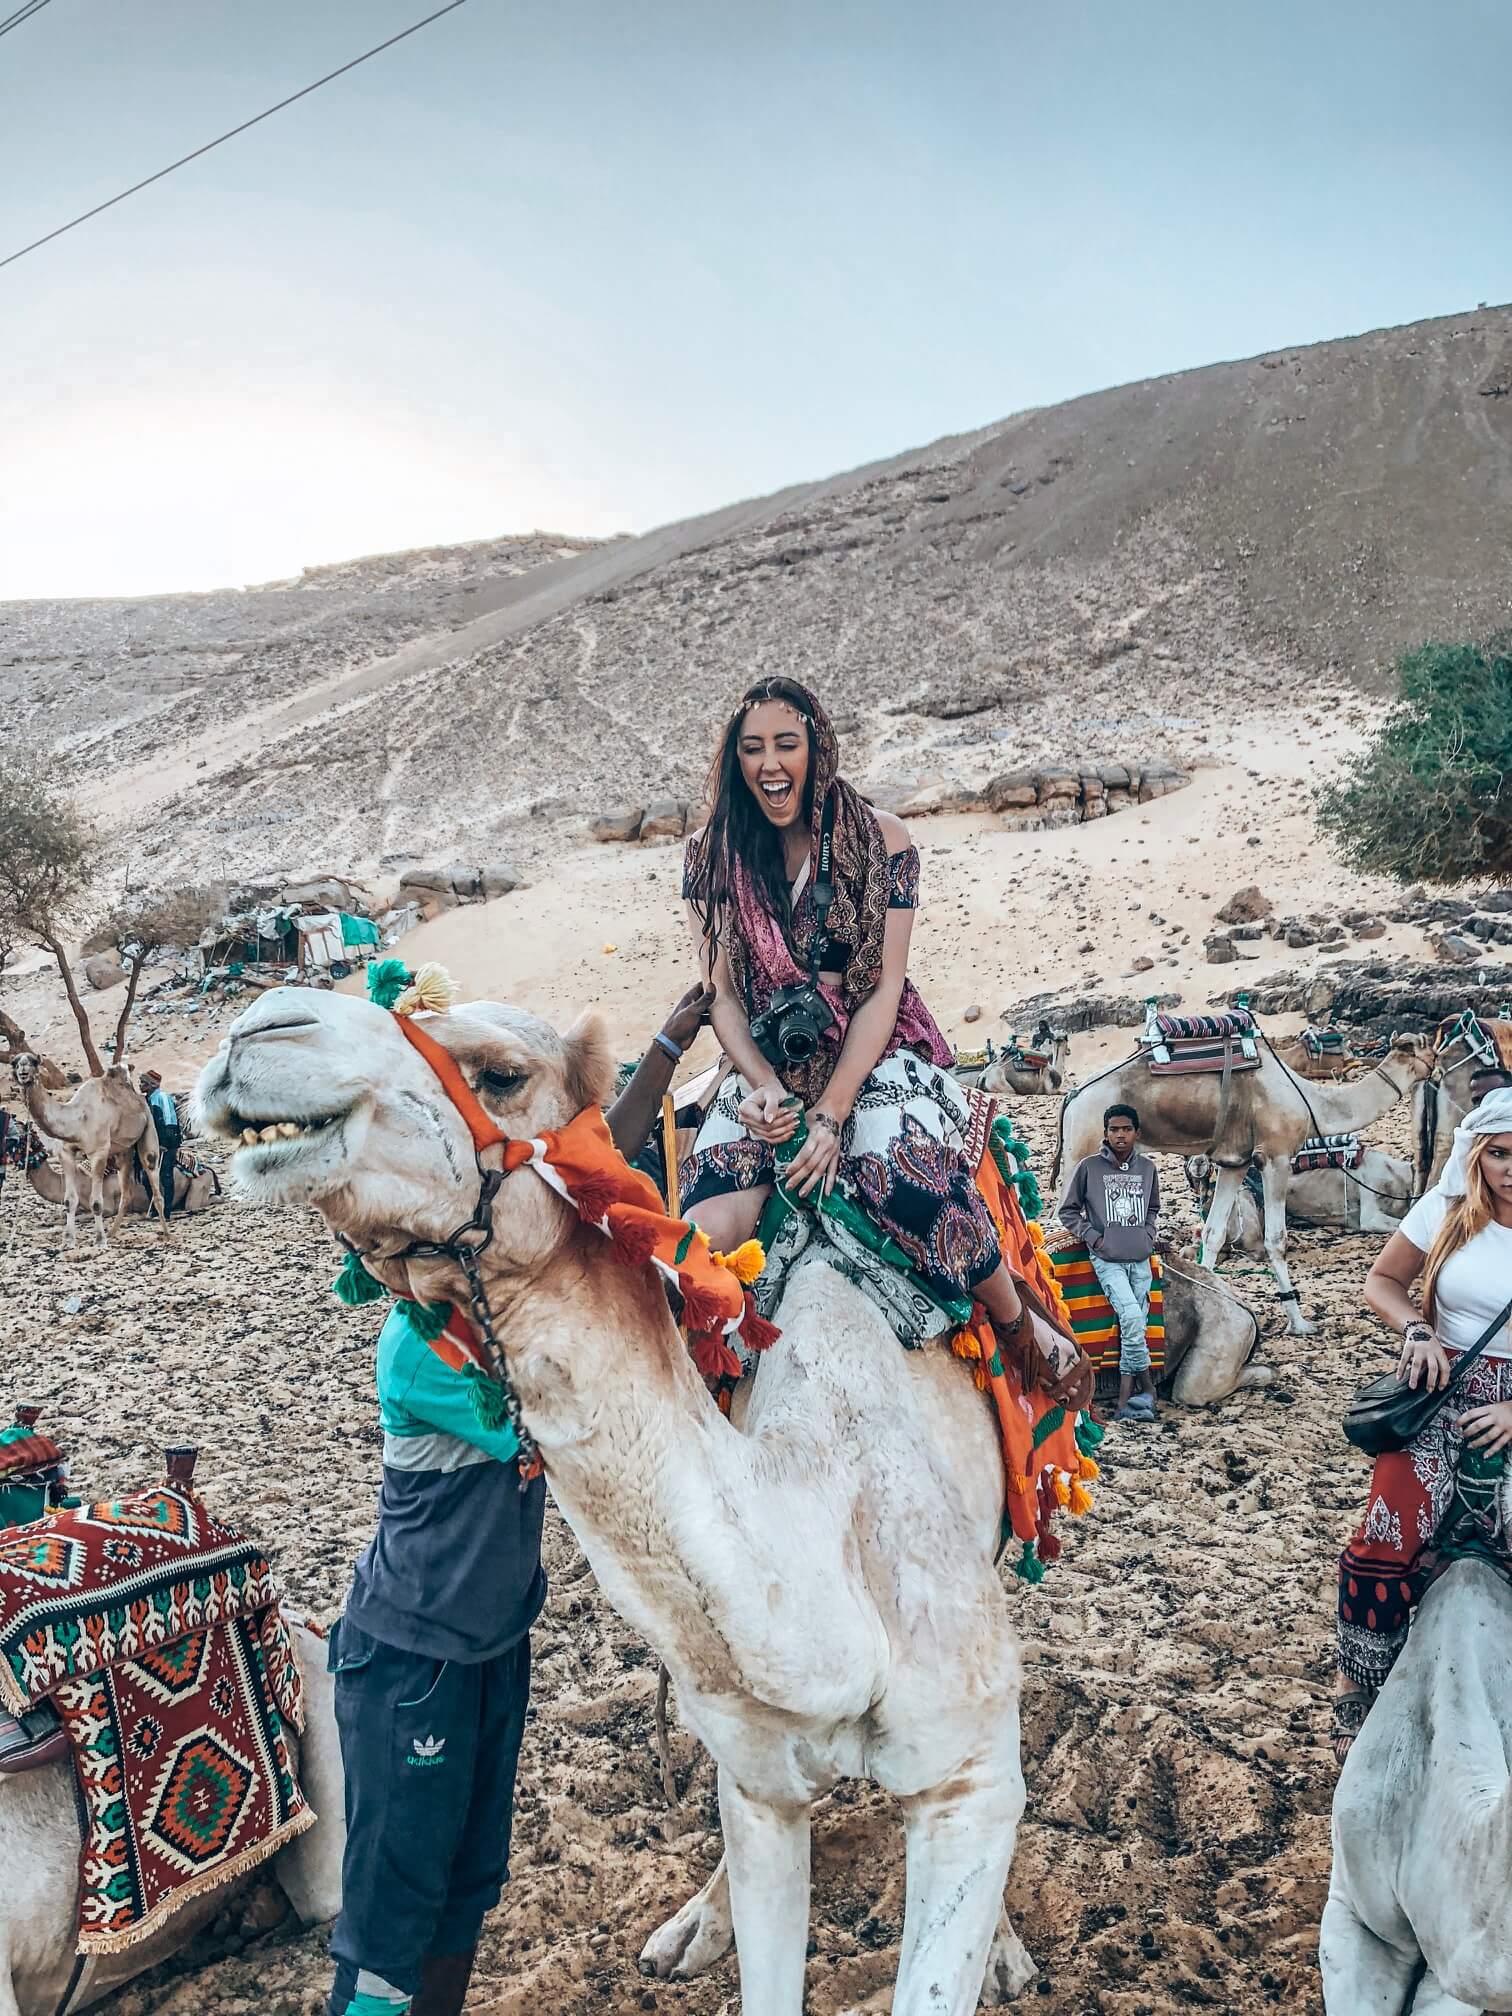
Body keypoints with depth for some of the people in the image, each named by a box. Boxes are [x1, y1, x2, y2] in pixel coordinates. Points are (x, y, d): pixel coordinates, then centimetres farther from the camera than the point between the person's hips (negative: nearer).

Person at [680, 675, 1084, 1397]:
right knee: (709, 1225, -27)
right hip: (766, 1067, 2)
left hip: (876, 1055, -1)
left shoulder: (880, 841, -3)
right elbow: (723, 995, 2)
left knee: (918, 1196, -30)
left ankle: (1020, 1327, -1)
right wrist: (763, 1084, -17)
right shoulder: (713, 856, 3)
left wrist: (830, 1111, -17)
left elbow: (884, 988, -7)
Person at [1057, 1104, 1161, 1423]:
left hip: (1141, 1261, 4)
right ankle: (1147, 1388, -5)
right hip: (1107, 1260, -4)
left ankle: (1126, 1401, 5)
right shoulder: (1089, 1166, -4)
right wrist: (1094, 1237, -5)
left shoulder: (1147, 1168, 8)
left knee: (1136, 1326, 1)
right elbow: (1068, 1211, 4)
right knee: (1132, 1318, -19)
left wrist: (1149, 1236, 8)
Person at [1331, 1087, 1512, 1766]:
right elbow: (1382, 1282, 12)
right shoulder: (1446, 1212, 1)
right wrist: (1417, 1332, -7)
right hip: (1439, 1389, 0)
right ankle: (1356, 1689, 2)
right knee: (1390, 1538, -18)